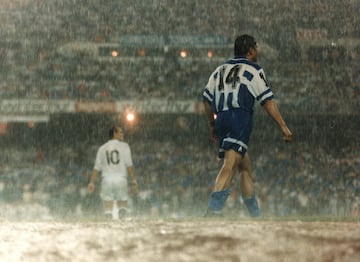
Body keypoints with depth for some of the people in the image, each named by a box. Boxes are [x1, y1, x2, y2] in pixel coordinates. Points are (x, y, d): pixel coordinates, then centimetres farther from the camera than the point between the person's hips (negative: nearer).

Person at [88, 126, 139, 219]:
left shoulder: (102, 148, 12)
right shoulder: (124, 146, 4)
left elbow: (97, 168, 9)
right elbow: (129, 165, -4)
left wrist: (92, 182, 15)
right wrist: (133, 181, -5)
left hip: (107, 180, 2)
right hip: (121, 179, -2)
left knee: (109, 209, 4)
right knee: (122, 207, 4)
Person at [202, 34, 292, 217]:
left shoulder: (221, 70, 24)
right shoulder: (253, 70, 6)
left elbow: (207, 98, 21)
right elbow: (267, 101, -2)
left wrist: (212, 126, 30)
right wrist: (283, 126, -2)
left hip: (221, 119, 7)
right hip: (240, 117, -7)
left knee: (245, 167, 16)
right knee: (230, 165, -19)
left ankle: (255, 214, 19)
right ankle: (213, 209, -34)